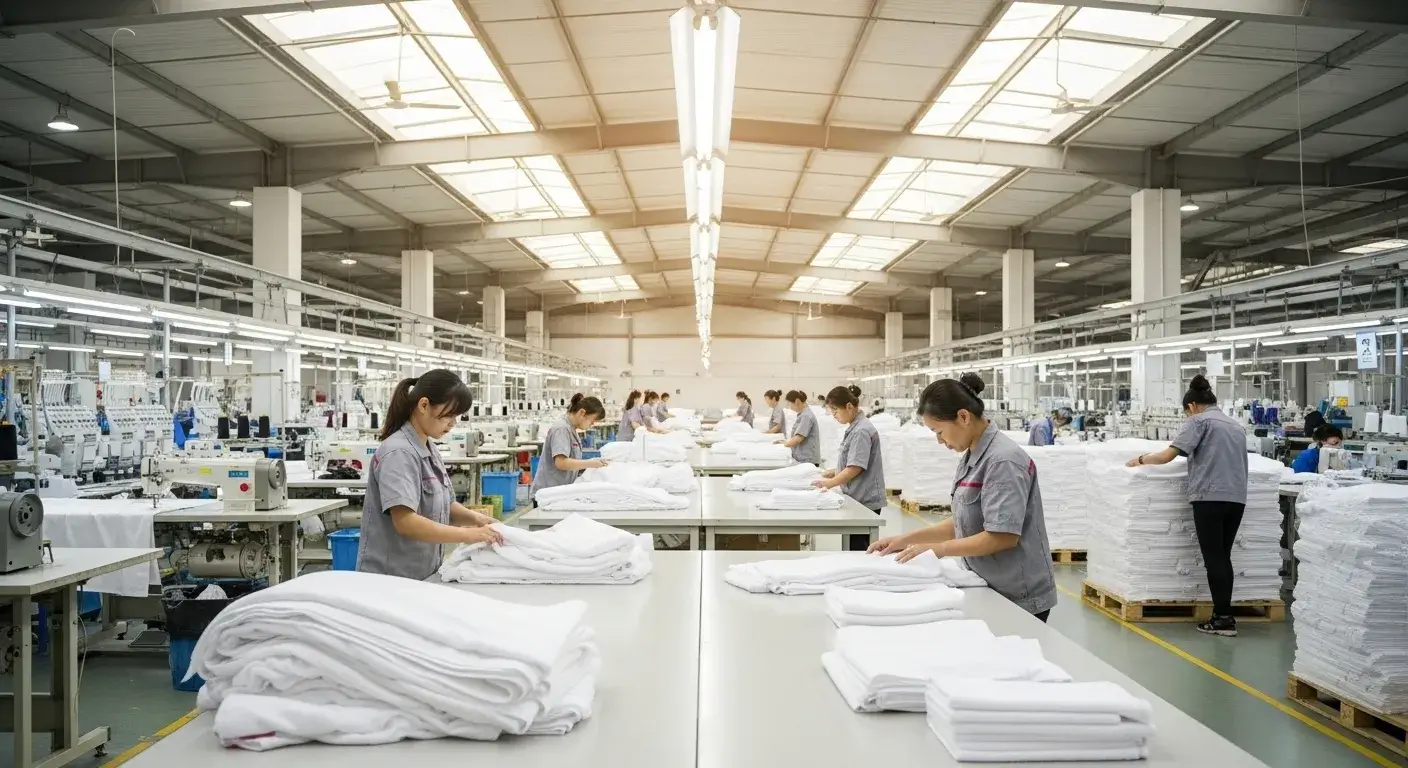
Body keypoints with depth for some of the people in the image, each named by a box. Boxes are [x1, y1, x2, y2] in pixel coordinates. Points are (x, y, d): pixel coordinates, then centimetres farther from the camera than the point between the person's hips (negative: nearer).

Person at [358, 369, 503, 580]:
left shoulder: (429, 451, 9)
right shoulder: (399, 453, -19)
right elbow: (405, 521, -29)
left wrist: (475, 518, -5)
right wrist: (468, 535, -29)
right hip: (391, 578, -8)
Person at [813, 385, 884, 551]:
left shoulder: (862, 431, -17)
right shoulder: (854, 428, 12)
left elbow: (855, 468, -20)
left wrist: (829, 483, -14)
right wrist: (834, 472, 9)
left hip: (865, 501, -9)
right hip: (857, 499, 9)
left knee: (858, 548, -6)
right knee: (854, 547, 11)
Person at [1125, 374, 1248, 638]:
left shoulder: (1199, 421, 0)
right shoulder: (1236, 425, 21)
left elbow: (1167, 456, -8)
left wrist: (1141, 459, 7)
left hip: (1211, 496, -7)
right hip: (1237, 498, 7)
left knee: (1213, 559, -2)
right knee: (1223, 557, 12)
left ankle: (1224, 619, -1)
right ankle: (1224, 615, 14)